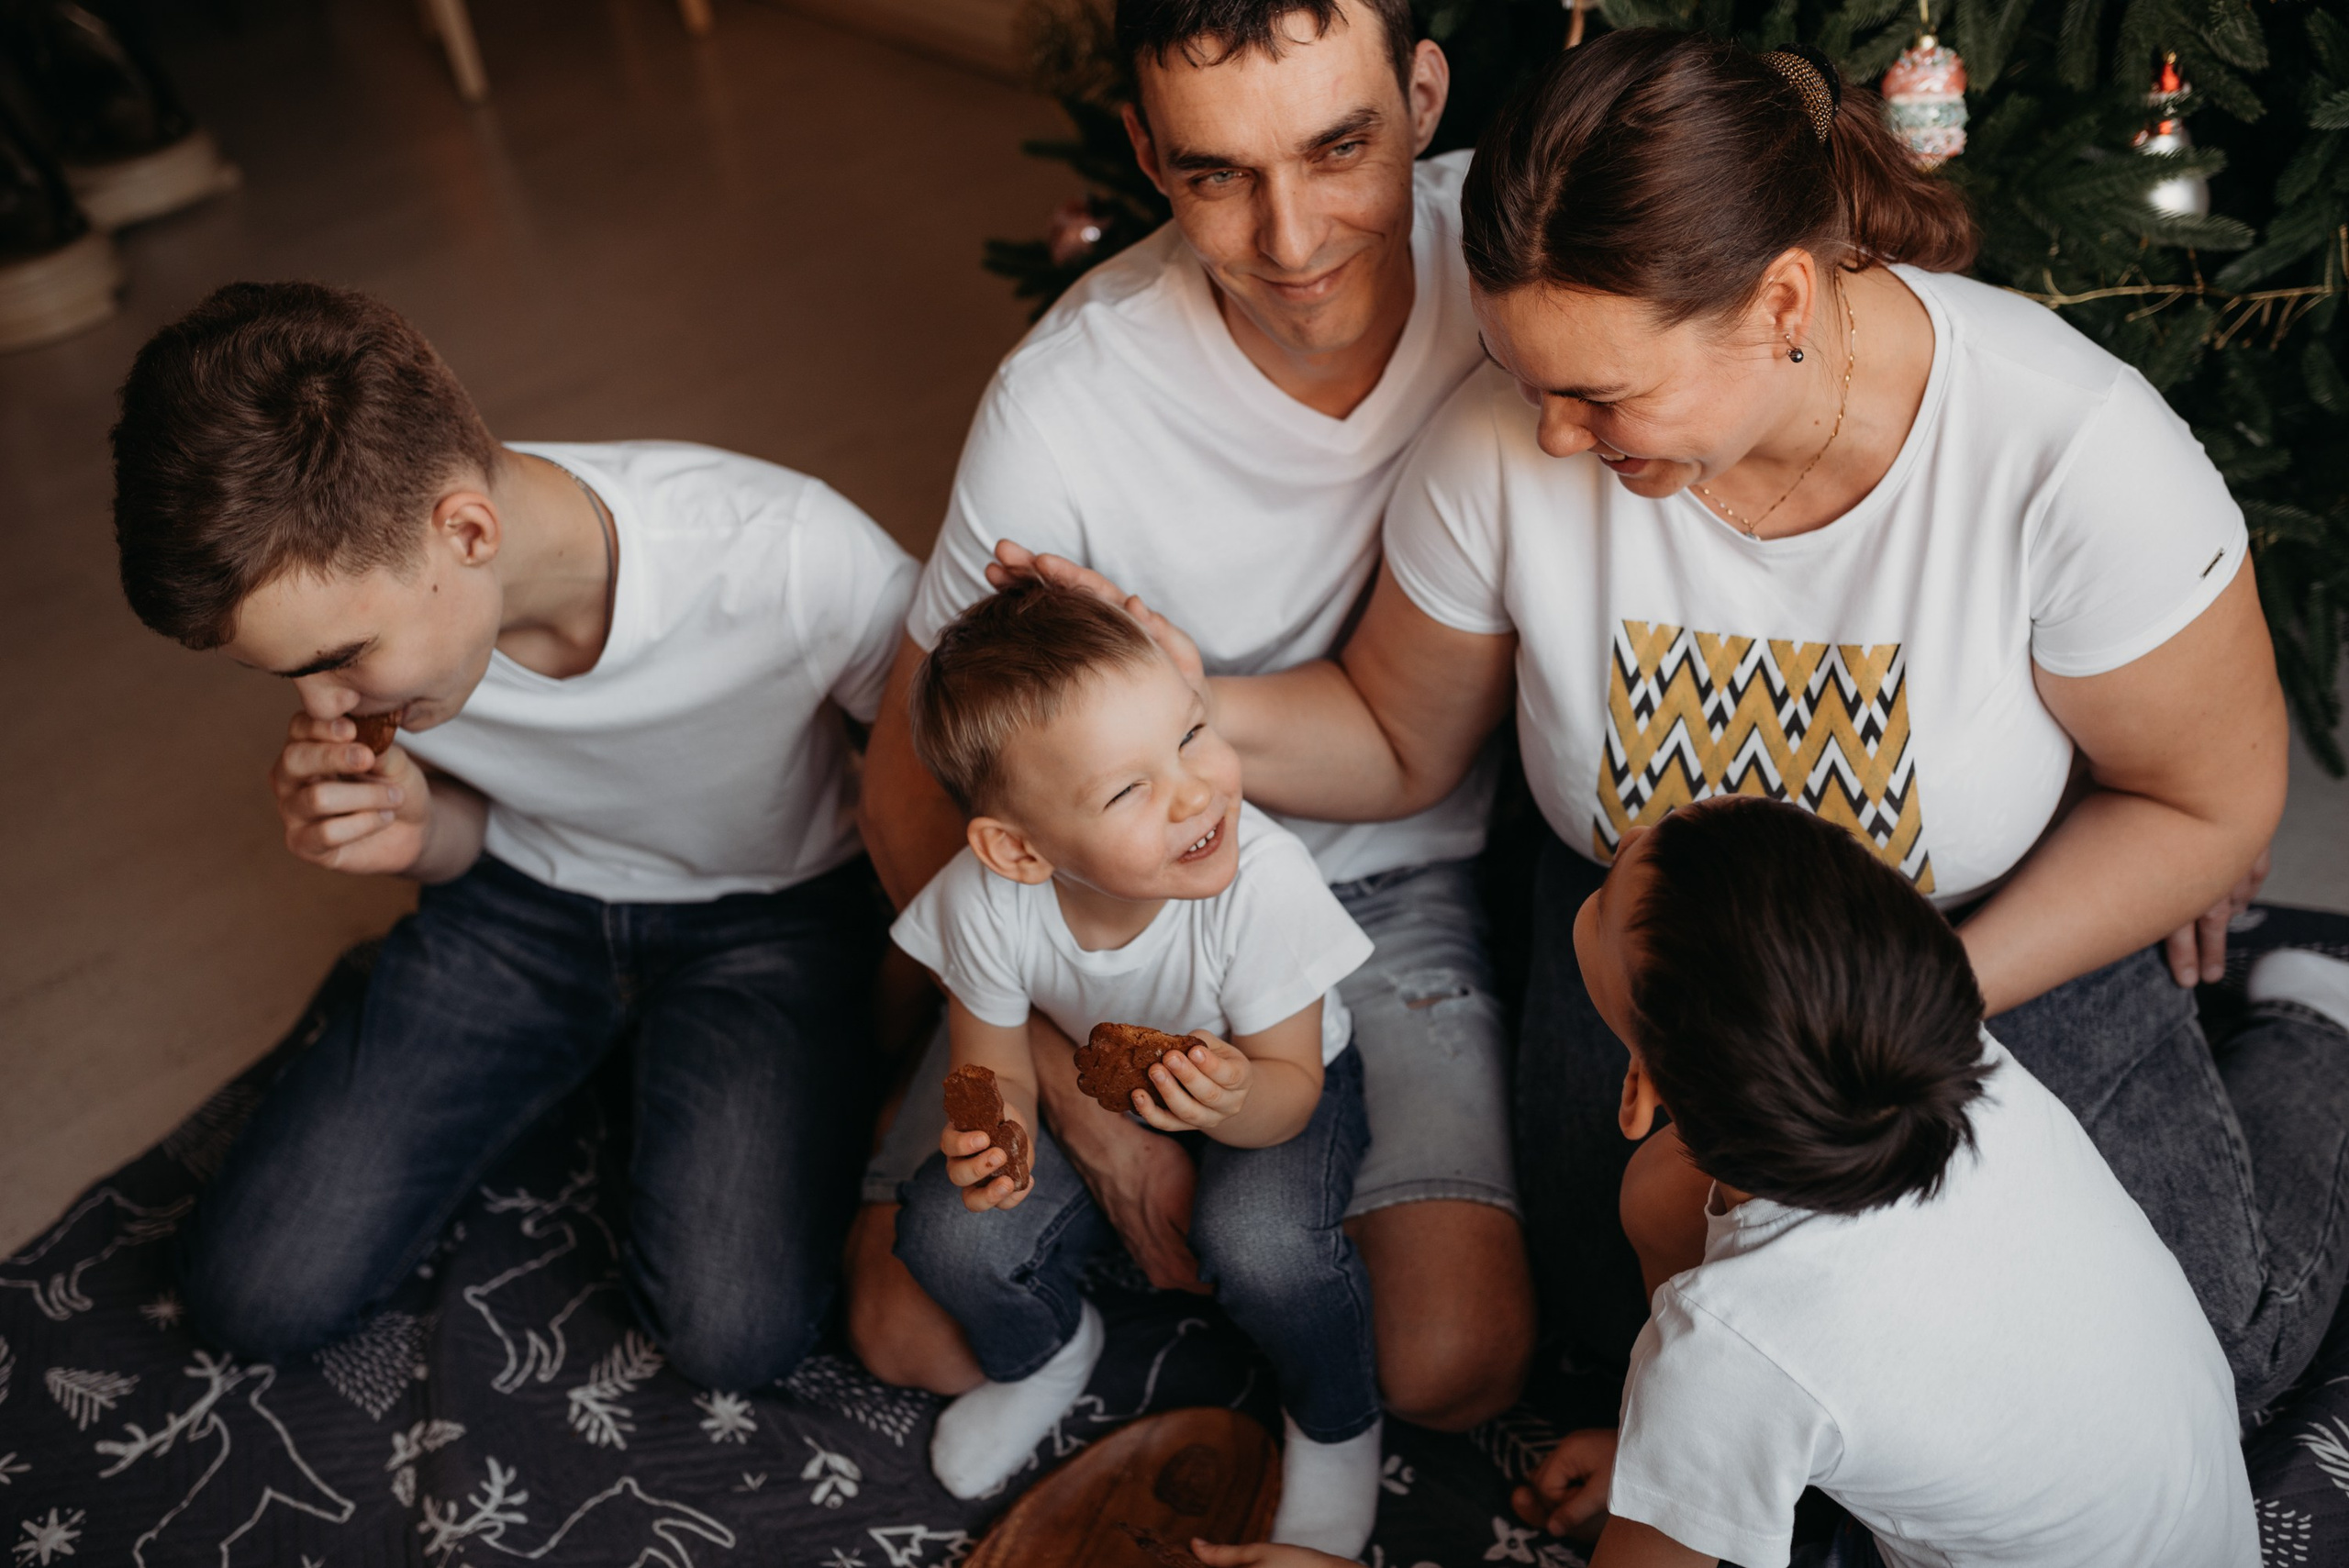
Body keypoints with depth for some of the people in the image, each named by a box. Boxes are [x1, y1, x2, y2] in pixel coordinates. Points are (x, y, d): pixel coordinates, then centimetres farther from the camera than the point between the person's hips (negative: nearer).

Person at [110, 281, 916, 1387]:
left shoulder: (795, 558, -36)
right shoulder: (342, 580, -21)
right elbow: (475, 823, -1)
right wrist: (415, 827, -24)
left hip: (764, 915, -3)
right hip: (524, 901, 4)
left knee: (735, 1333, -22)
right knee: (256, 1294, -2)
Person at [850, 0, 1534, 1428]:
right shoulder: (1067, 402, -23)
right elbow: (911, 775, -11)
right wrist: (1084, 1095, -17)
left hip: (1402, 885, 1)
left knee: (1454, 1362, -15)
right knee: (914, 1331, -6)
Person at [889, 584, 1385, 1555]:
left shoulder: (1264, 881, -36)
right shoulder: (985, 902, -30)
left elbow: (1292, 1085, -23)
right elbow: (998, 1065, -12)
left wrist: (1236, 1102, -47)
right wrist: (995, 1129, -35)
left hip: (1264, 1087, -2)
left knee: (1263, 1242, -32)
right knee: (950, 1236, -18)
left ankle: (1335, 1423, 4)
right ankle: (1047, 1352, 19)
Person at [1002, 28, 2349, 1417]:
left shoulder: (2072, 452, -30)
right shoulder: (1506, 445, -22)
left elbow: (2210, 804, -15)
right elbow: (1399, 742, -6)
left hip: (2010, 943, -2)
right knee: (1632, 1332, -6)